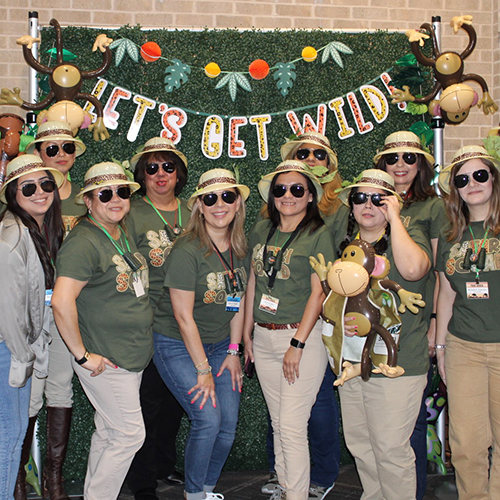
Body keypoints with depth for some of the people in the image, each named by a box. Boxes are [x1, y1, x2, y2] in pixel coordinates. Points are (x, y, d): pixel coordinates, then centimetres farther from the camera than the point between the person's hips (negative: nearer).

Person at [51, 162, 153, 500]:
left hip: (133, 357, 8)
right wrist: (82, 355, -22)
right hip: (105, 362, -8)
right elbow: (61, 301, -28)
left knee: (109, 433, 16)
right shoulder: (83, 243, -18)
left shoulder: (123, 236, 10)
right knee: (130, 435, -2)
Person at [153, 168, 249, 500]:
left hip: (220, 344, 6)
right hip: (177, 346, -6)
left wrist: (233, 351, 5)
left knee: (229, 424, 1)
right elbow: (184, 317, -19)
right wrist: (203, 370, -16)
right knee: (208, 419, -14)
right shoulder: (187, 251, -20)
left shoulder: (240, 247, 0)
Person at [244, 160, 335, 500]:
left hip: (302, 335, -5)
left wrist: (297, 344, -15)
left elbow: (318, 293, -12)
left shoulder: (319, 235, -8)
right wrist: (248, 332, 14)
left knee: (292, 426, -4)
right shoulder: (261, 231, 8)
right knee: (278, 422, 15)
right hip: (264, 337, 6)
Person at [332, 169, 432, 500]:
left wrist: (394, 218, -18)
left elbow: (412, 268, -28)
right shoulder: (343, 244, 12)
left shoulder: (410, 237, -4)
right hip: (350, 360, 6)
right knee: (358, 444, 14)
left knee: (390, 449, -3)